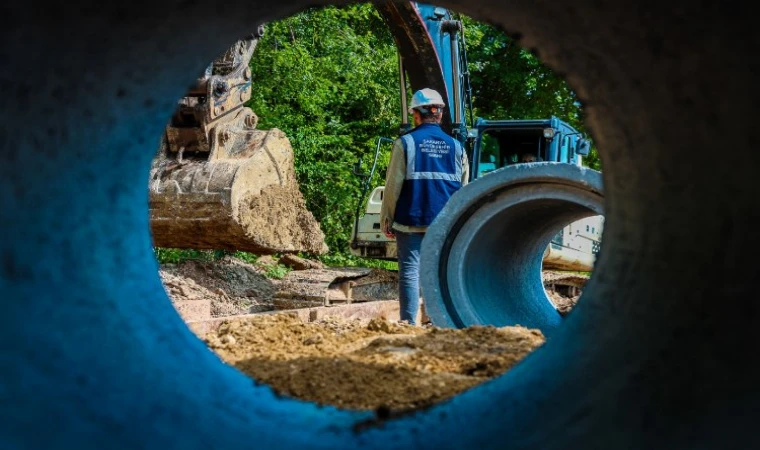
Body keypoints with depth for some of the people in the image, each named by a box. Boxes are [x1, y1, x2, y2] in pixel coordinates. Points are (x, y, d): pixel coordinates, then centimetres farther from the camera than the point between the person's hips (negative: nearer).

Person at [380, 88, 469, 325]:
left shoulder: (406, 143, -4)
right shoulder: (455, 146, 8)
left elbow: (393, 186, -5)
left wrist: (386, 220, 2)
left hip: (411, 222, -3)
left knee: (410, 271, 0)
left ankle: (408, 322, -2)